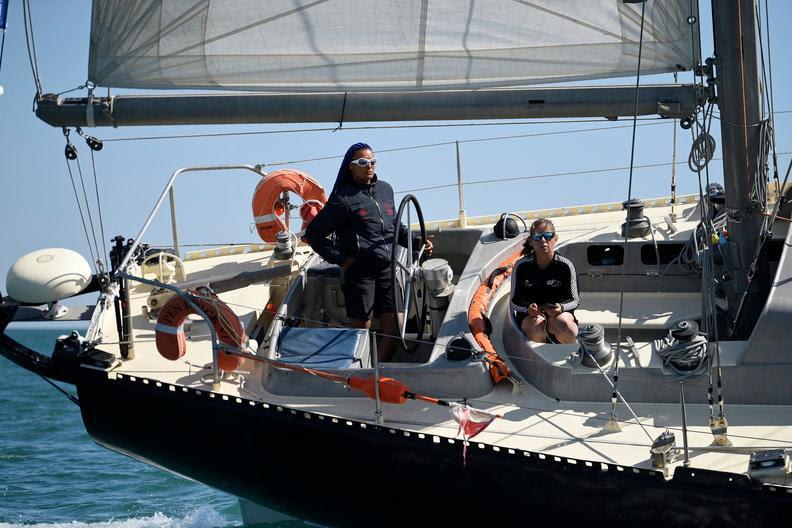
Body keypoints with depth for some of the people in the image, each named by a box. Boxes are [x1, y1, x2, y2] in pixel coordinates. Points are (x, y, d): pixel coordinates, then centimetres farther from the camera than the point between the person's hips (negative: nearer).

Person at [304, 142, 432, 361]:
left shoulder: (385, 189, 14)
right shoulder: (344, 199, -4)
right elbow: (313, 233, -2)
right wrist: (340, 259, -7)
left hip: (388, 269, 6)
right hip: (360, 271, -6)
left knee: (395, 327, 2)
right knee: (361, 330, -2)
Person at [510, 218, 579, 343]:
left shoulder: (565, 266, -4)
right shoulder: (521, 266, -3)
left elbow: (574, 300, -1)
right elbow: (514, 302, 0)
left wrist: (561, 308, -24)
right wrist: (528, 309, -23)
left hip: (559, 313, 0)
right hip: (529, 315, 0)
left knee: (563, 324, -35)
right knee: (537, 325, -37)